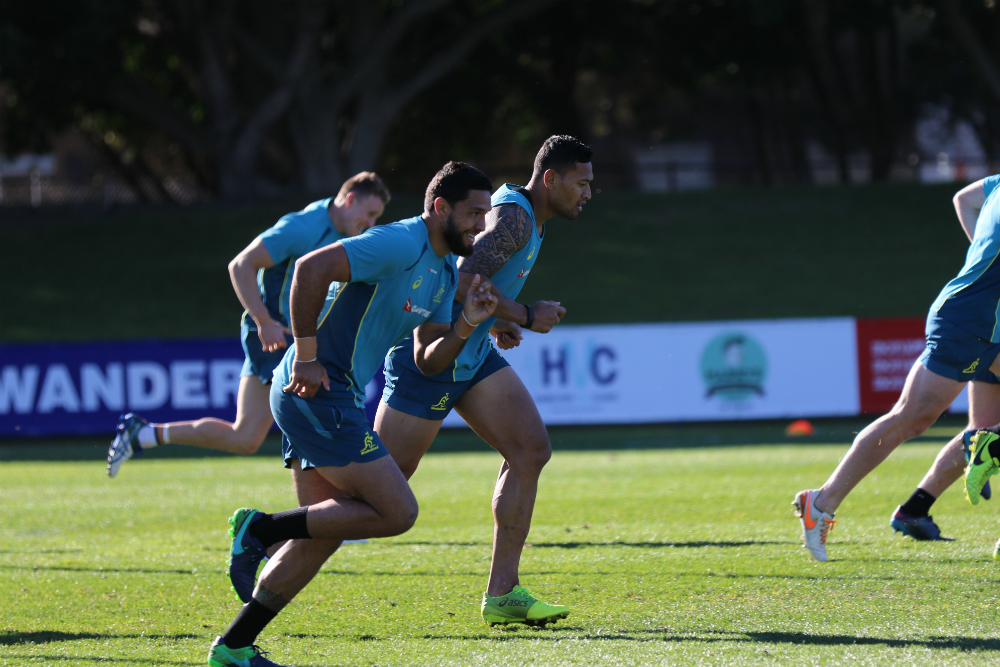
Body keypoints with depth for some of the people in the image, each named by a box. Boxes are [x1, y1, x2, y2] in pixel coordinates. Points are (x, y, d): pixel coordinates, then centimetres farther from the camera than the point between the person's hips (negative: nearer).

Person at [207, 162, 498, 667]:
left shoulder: (445, 273, 16)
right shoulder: (401, 244, -15)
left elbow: (427, 360, 15)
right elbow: (311, 268, -23)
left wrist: (466, 325, -4)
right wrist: (306, 356, -22)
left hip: (332, 398, 10)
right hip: (316, 392, -10)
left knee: (321, 536, 10)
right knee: (397, 512, -12)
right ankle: (261, 529, -7)